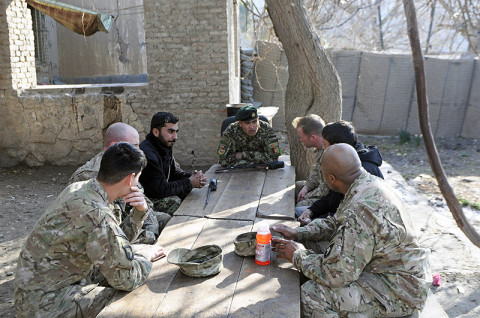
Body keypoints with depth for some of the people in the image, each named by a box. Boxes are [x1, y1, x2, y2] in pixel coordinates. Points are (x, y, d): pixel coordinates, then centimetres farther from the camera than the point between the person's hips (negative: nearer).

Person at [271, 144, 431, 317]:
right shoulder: (370, 183, -2)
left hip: (398, 289, -10)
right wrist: (298, 234, 3)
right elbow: (336, 223, 13)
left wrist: (298, 256, -12)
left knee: (312, 293, -22)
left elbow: (336, 273, -29)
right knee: (314, 245, 9)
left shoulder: (361, 210, -34)